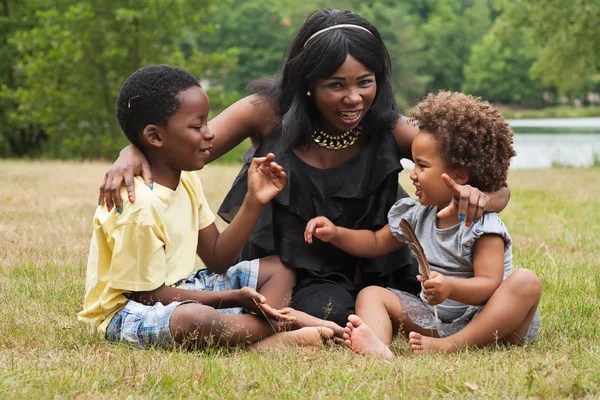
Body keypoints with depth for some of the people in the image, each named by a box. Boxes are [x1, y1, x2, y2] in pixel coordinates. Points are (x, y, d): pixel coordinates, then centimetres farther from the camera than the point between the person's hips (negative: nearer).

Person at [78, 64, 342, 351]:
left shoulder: (186, 180, 5)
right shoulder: (139, 206, -26)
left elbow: (217, 260, 6)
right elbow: (150, 294, -20)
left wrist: (254, 202, -5)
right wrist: (233, 298, -20)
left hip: (176, 290, 10)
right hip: (128, 312, -10)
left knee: (279, 269, 6)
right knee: (196, 320, -43)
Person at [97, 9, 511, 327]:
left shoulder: (390, 131, -14)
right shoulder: (270, 113, -13)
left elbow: (498, 190, -17)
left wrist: (475, 195, -43)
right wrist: (134, 153, -37)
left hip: (368, 273, 3)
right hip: (281, 267, -2)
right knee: (327, 312, -31)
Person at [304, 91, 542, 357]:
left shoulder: (482, 226, -12)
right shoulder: (417, 216, 9)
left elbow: (489, 285, -24)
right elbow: (376, 243, 24)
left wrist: (450, 287, -43)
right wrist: (335, 234, 9)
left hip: (483, 323, -6)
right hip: (435, 317, 6)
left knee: (526, 282, -32)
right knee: (371, 294, -6)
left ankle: (451, 346, -46)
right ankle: (378, 347, -42)